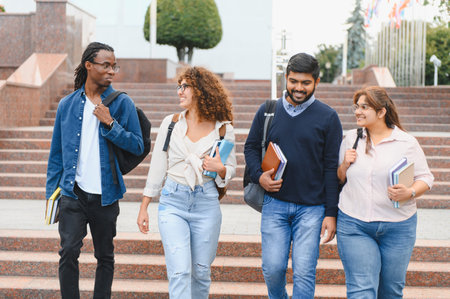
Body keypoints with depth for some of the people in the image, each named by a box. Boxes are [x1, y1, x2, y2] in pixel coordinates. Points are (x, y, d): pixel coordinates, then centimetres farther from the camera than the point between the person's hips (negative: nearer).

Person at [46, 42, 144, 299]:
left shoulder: (122, 103, 0)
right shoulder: (67, 104, 6)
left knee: (105, 257, 10)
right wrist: (51, 192, 10)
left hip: (105, 195, 0)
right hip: (73, 193, 0)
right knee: (69, 251, -11)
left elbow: (138, 146, -5)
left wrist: (110, 124, -16)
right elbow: (56, 152, 12)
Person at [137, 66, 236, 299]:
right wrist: (144, 207, 8)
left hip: (206, 203, 0)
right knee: (179, 271, -11)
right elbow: (157, 166, 9)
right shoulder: (170, 123, 4)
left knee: (201, 271, 8)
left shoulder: (223, 129, 1)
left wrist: (220, 168, -13)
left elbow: (231, 169, 11)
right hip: (173, 202, 0)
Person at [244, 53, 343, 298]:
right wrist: (258, 175, -6)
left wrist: (331, 213, -5)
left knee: (304, 272, -2)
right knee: (272, 268, 2)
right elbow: (251, 147, 15)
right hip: (274, 204, 2)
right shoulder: (267, 111, 7)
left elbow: (332, 167, 0)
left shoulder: (327, 117, 1)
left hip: (312, 208, -2)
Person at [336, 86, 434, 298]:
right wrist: (345, 165, -6)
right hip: (354, 226, 1)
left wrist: (410, 193, -17)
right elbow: (339, 179, 15)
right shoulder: (351, 138, 7)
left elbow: (425, 178, 2)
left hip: (398, 227, 0)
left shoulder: (407, 143, -1)